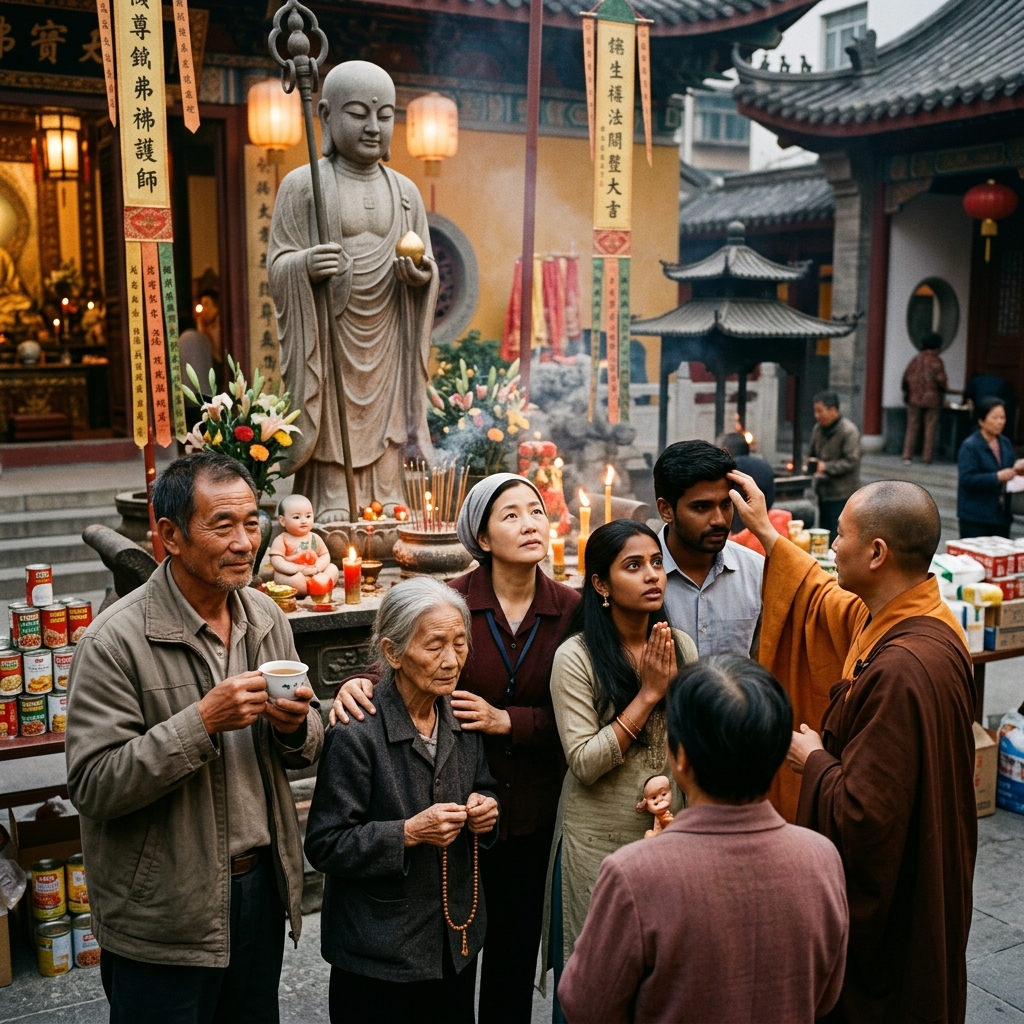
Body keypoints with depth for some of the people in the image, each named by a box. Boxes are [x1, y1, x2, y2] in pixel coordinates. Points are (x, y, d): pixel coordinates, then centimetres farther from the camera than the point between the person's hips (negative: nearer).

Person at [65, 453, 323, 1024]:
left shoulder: (267, 618, 1)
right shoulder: (117, 641, -18)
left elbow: (306, 751, 10)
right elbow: (93, 786, -21)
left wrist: (296, 726, -13)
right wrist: (203, 721, -29)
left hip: (261, 885, 6)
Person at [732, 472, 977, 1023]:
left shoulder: (901, 668, -35)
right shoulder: (921, 618, -4)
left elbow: (863, 816, -33)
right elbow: (832, 605, 18)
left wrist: (814, 761, -14)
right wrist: (766, 532, 21)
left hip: (889, 908, -9)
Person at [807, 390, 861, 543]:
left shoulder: (849, 431, -14)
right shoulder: (818, 429, 9)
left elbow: (851, 461, -19)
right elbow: (811, 454, 20)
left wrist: (826, 467, -19)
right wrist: (812, 463, -2)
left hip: (841, 494, -8)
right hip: (823, 491, 8)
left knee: (836, 538, -7)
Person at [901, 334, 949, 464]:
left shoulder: (915, 360, 4)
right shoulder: (936, 361, -8)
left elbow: (906, 378, 5)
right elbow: (941, 380, -11)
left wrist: (907, 392, 19)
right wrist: (945, 388, 10)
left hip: (915, 399, 3)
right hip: (932, 399, -3)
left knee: (912, 427, 6)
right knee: (930, 429, 4)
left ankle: (907, 455, 0)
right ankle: (927, 457, 3)